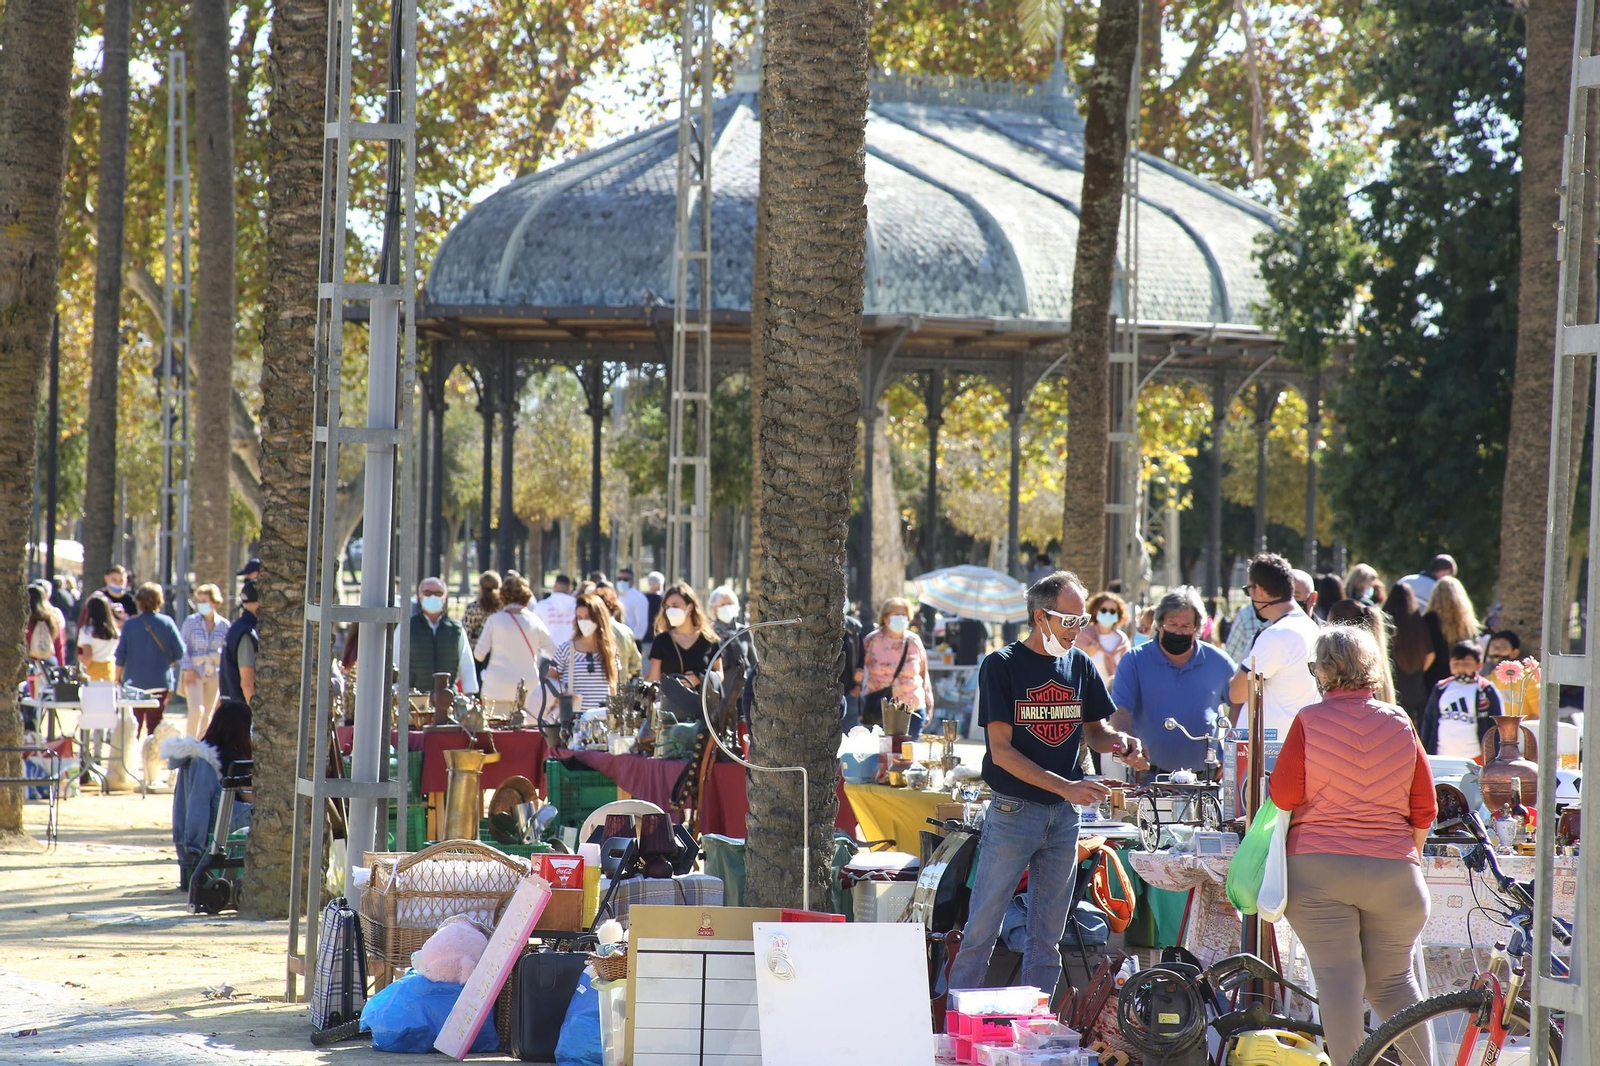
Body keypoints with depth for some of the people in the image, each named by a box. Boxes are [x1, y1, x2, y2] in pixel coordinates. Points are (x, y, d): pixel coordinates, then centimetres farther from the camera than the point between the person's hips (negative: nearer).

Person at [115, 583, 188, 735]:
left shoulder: (130, 624, -5)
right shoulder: (167, 623, -5)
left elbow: (120, 656, -2)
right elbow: (179, 652, -3)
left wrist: (118, 678, 10)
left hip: (134, 682, 1)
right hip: (160, 682, 0)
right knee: (155, 725, 3)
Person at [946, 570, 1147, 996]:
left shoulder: (1080, 665, 8)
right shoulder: (1002, 666, -8)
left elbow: (1092, 730, 21)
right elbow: (1002, 751, -13)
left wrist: (1121, 742, -4)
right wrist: (1066, 786, -21)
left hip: (1065, 816, 5)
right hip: (1013, 812, -5)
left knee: (1048, 936, 8)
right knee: (981, 928, -4)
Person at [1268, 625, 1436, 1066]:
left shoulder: (1309, 720, -6)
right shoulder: (1399, 722, 3)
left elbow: (1283, 795, -7)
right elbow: (1424, 808, 8)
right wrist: (1408, 856, 22)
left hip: (1318, 868, -3)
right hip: (1393, 869, 3)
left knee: (1338, 979, -3)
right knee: (1393, 980, 13)